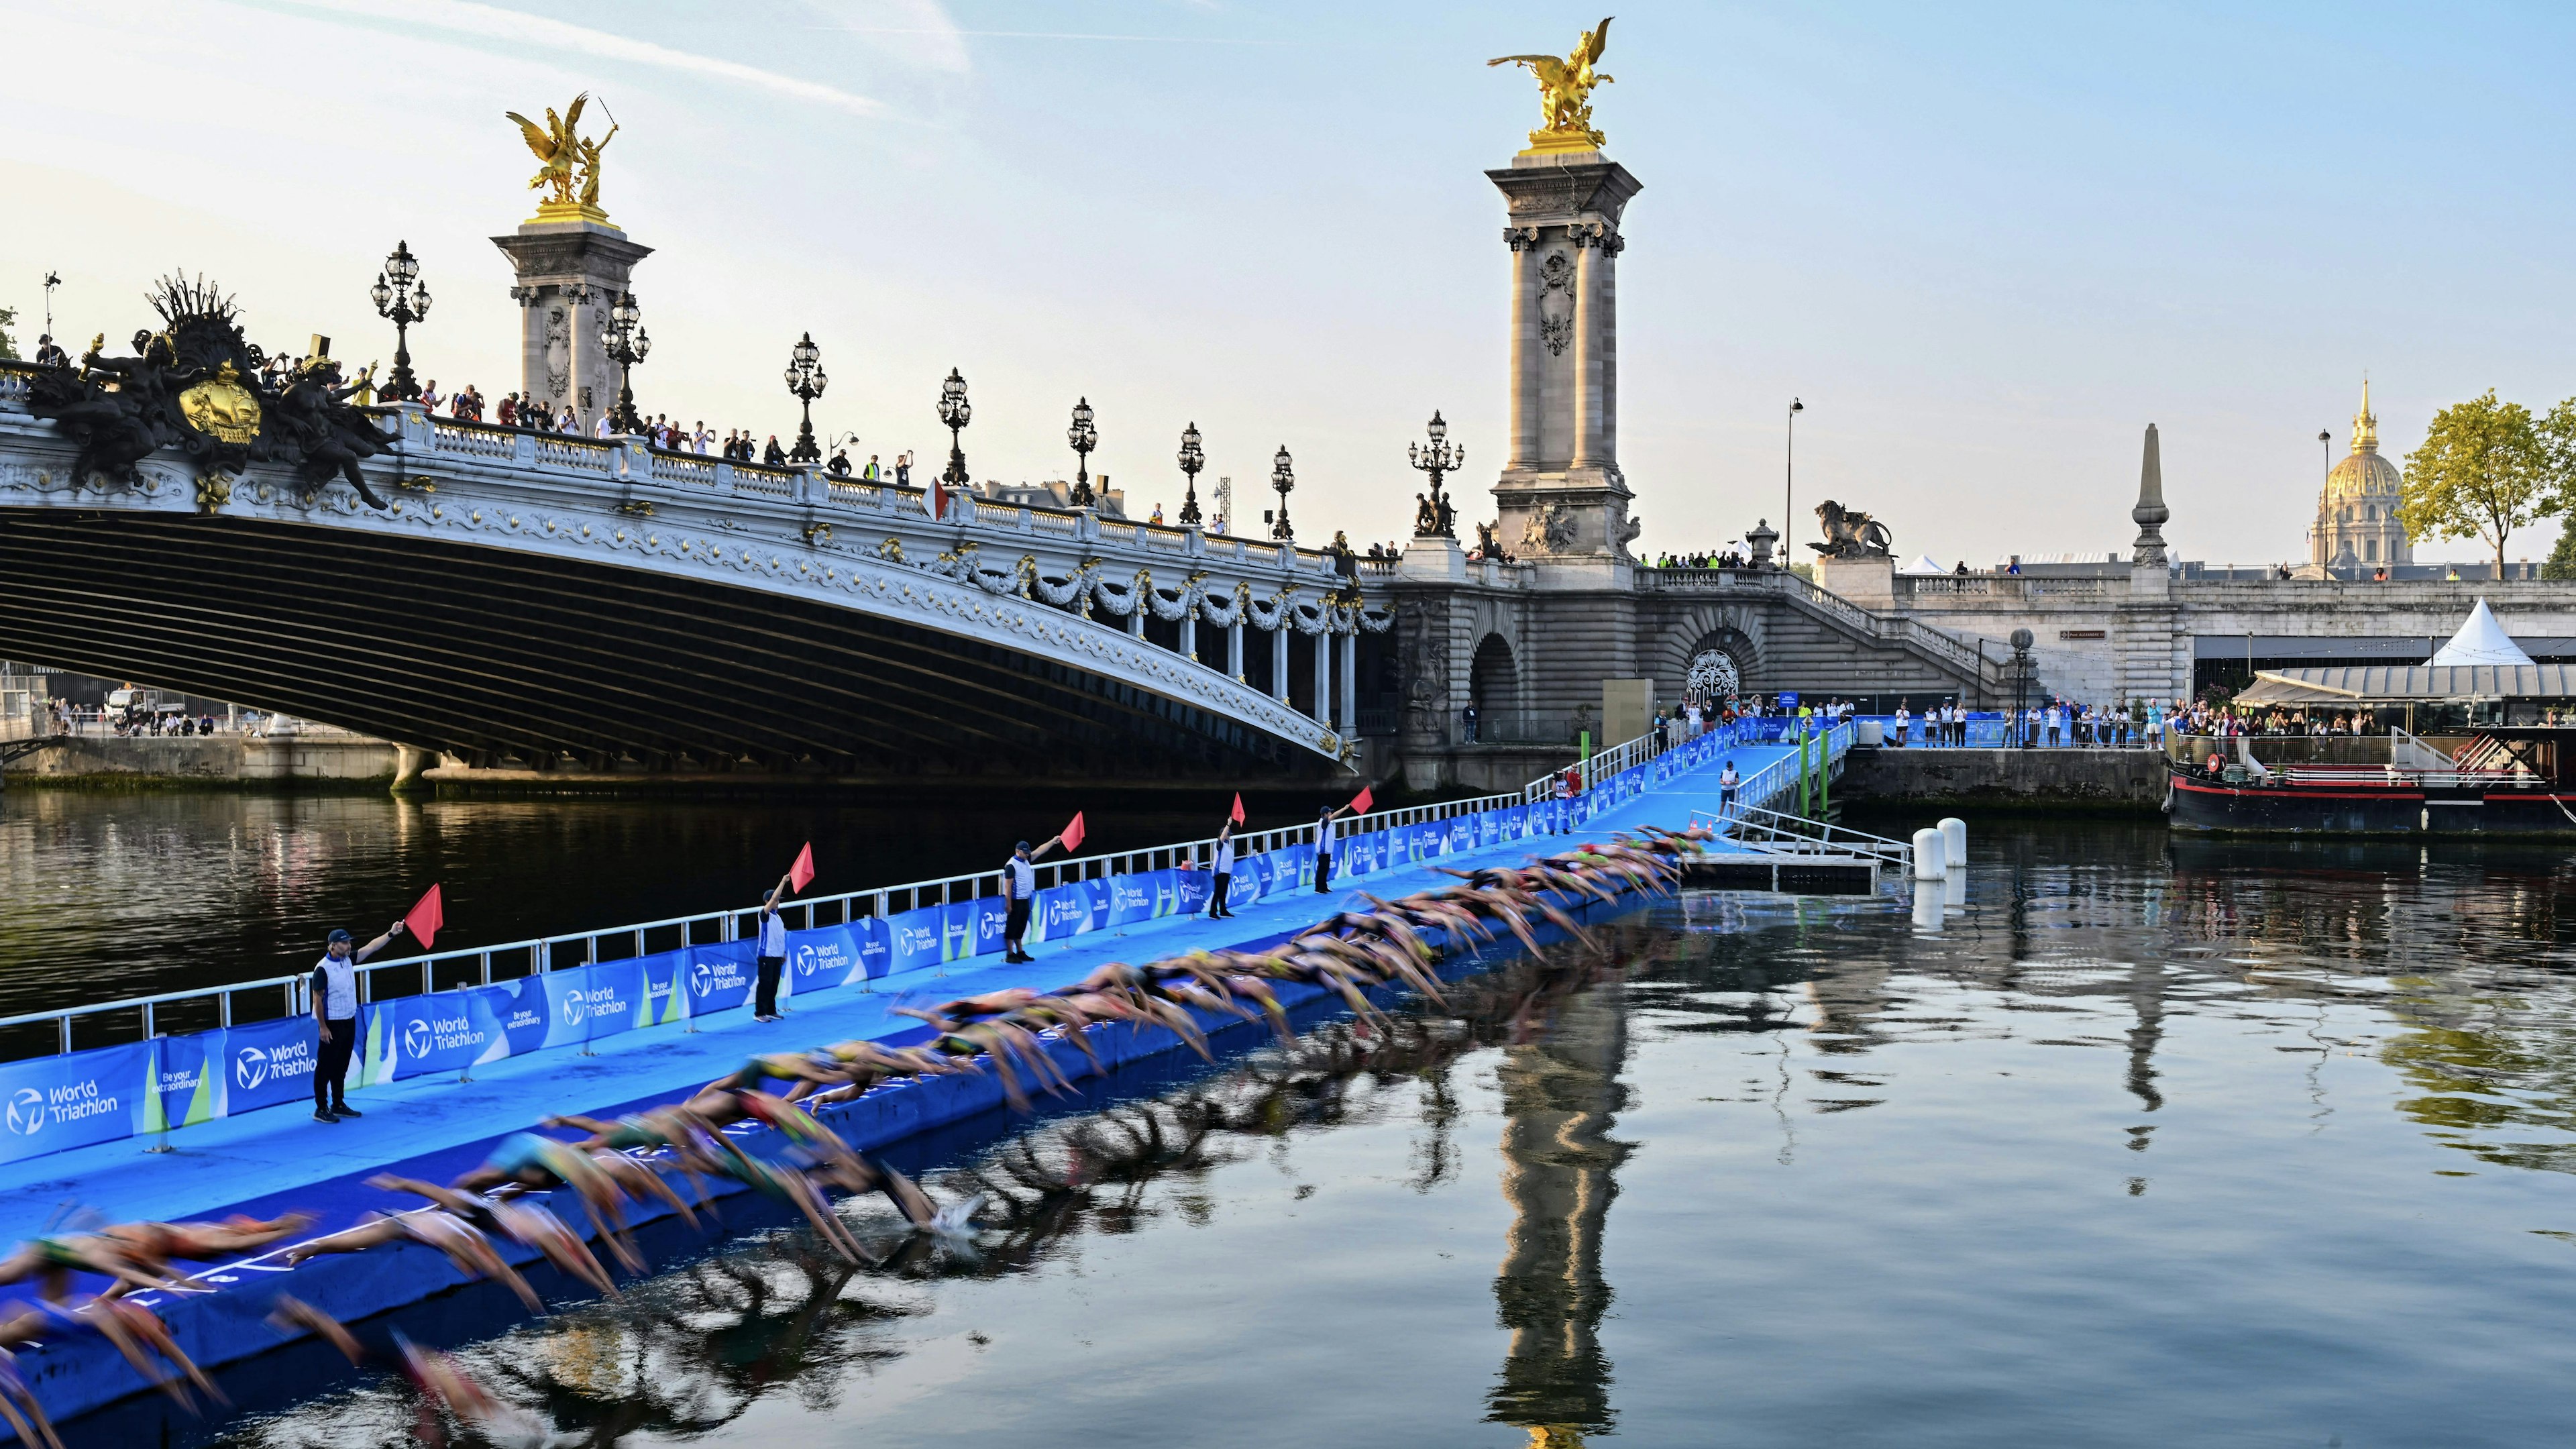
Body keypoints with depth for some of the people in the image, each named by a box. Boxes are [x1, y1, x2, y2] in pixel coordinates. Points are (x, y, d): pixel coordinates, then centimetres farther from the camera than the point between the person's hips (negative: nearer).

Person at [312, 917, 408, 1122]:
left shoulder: (348, 960, 4)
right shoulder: (322, 969, -17)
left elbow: (370, 947, 5)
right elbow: (317, 1000, -16)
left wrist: (391, 934, -7)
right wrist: (323, 1028, -17)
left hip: (349, 1021, 8)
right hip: (332, 1024, -8)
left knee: (342, 1066, 15)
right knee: (326, 1067, -1)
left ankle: (338, 1105, 24)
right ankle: (321, 1109, 5)